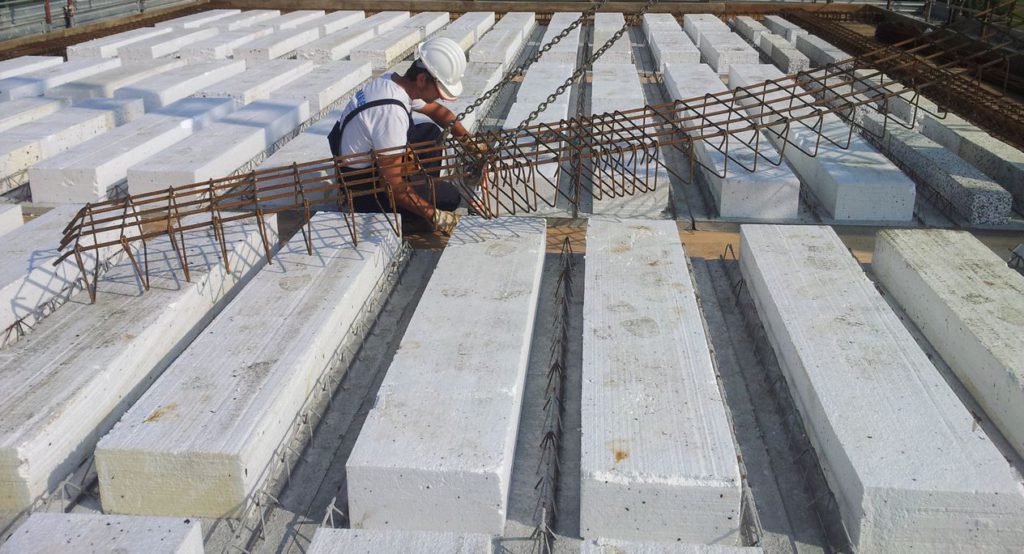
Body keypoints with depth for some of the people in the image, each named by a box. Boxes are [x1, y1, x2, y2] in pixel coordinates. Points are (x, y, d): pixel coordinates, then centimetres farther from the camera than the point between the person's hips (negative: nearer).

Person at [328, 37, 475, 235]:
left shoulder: (395, 81, -6)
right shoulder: (392, 112, -34)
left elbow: (437, 110, 15)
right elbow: (394, 185, -30)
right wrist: (435, 215, -24)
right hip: (361, 184, -9)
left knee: (431, 132, 13)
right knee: (448, 197, -10)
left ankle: (423, 191, 16)